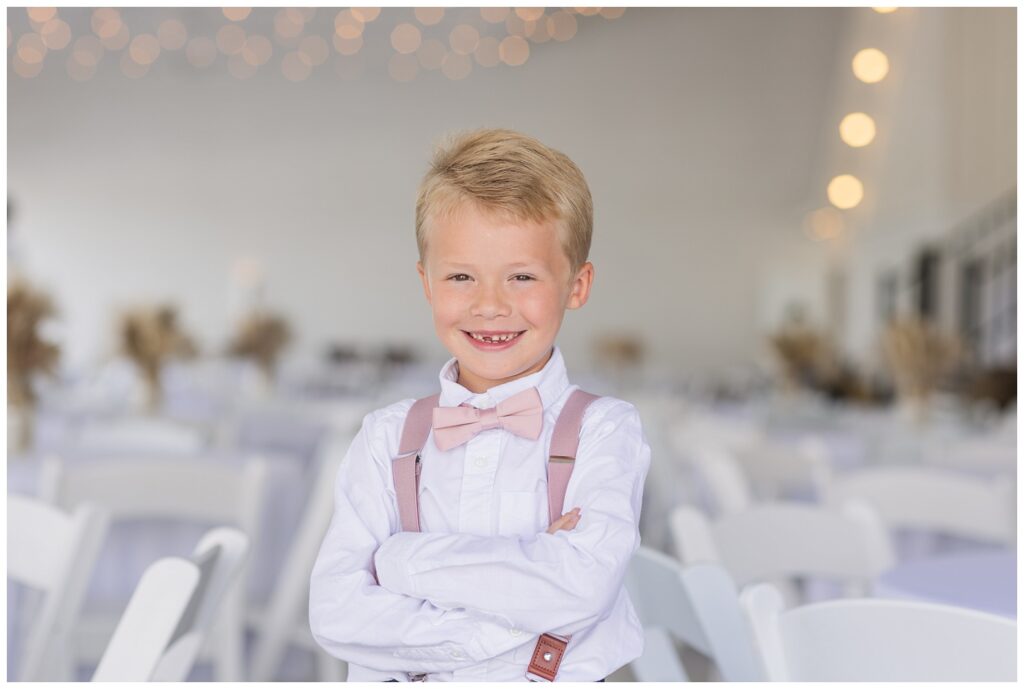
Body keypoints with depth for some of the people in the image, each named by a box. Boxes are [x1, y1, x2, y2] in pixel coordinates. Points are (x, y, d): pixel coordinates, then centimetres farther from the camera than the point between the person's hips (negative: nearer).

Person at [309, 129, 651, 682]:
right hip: (400, 680, 1)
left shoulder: (603, 429, 2)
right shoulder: (388, 439, 7)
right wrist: (511, 625, -12)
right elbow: (335, 613, -4)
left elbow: (583, 585, -14)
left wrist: (402, 557, -9)